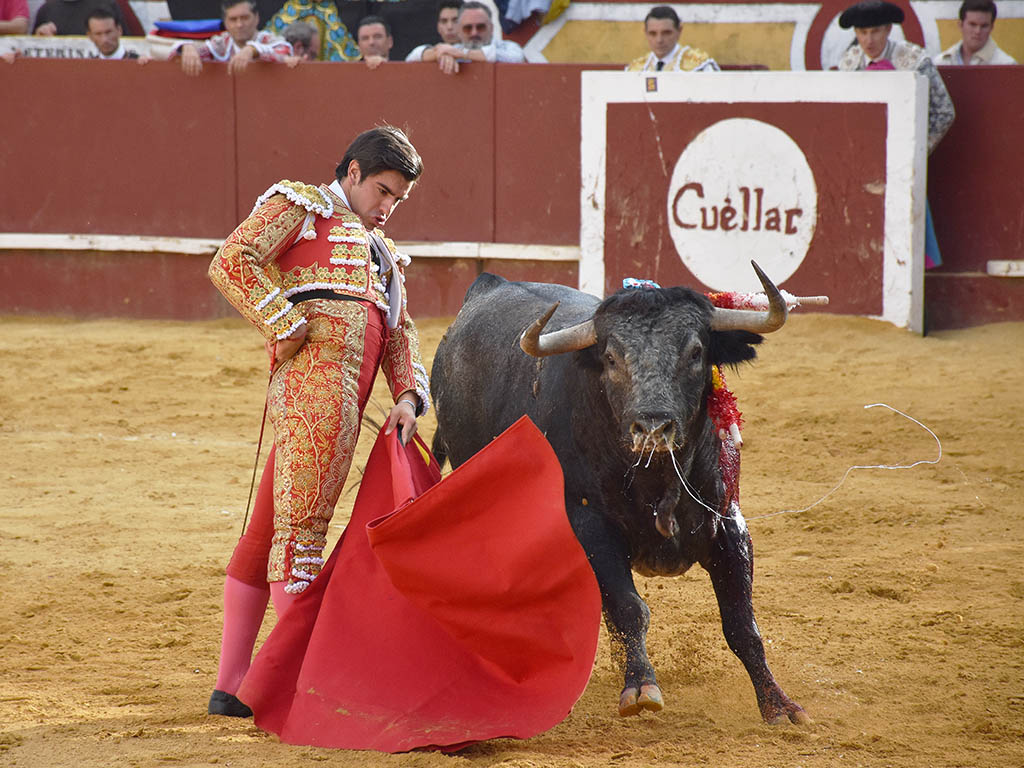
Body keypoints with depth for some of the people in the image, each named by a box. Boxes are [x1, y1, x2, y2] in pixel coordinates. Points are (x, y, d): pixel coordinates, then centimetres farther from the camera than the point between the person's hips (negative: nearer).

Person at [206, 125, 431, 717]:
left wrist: (409, 396, 7)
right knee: (301, 531, -9)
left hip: (345, 405, 8)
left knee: (266, 535, 11)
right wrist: (288, 324, -12)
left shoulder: (381, 252, 31)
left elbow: (400, 334, 24)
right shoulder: (298, 206, 6)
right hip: (315, 378, -8)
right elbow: (232, 262, -7)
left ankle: (232, 686, 13)